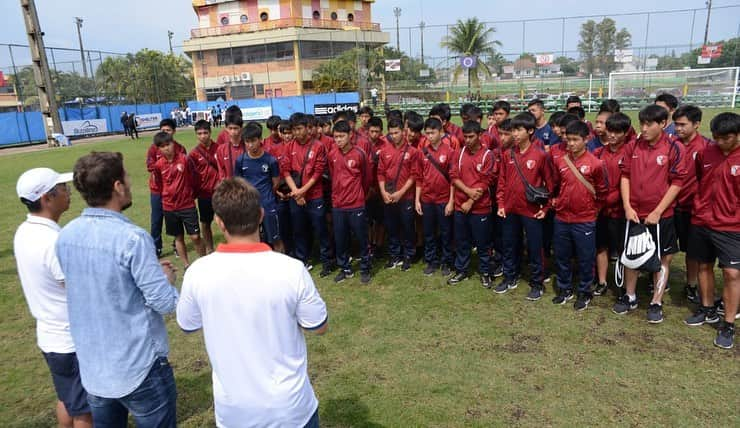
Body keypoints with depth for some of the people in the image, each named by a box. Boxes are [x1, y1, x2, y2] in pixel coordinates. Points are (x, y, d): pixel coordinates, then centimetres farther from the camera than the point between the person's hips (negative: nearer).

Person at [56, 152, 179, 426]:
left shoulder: (65, 236, -2)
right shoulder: (132, 238, -24)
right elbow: (165, 303, -21)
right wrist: (167, 278, -1)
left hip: (92, 368, 7)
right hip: (138, 369, -6)